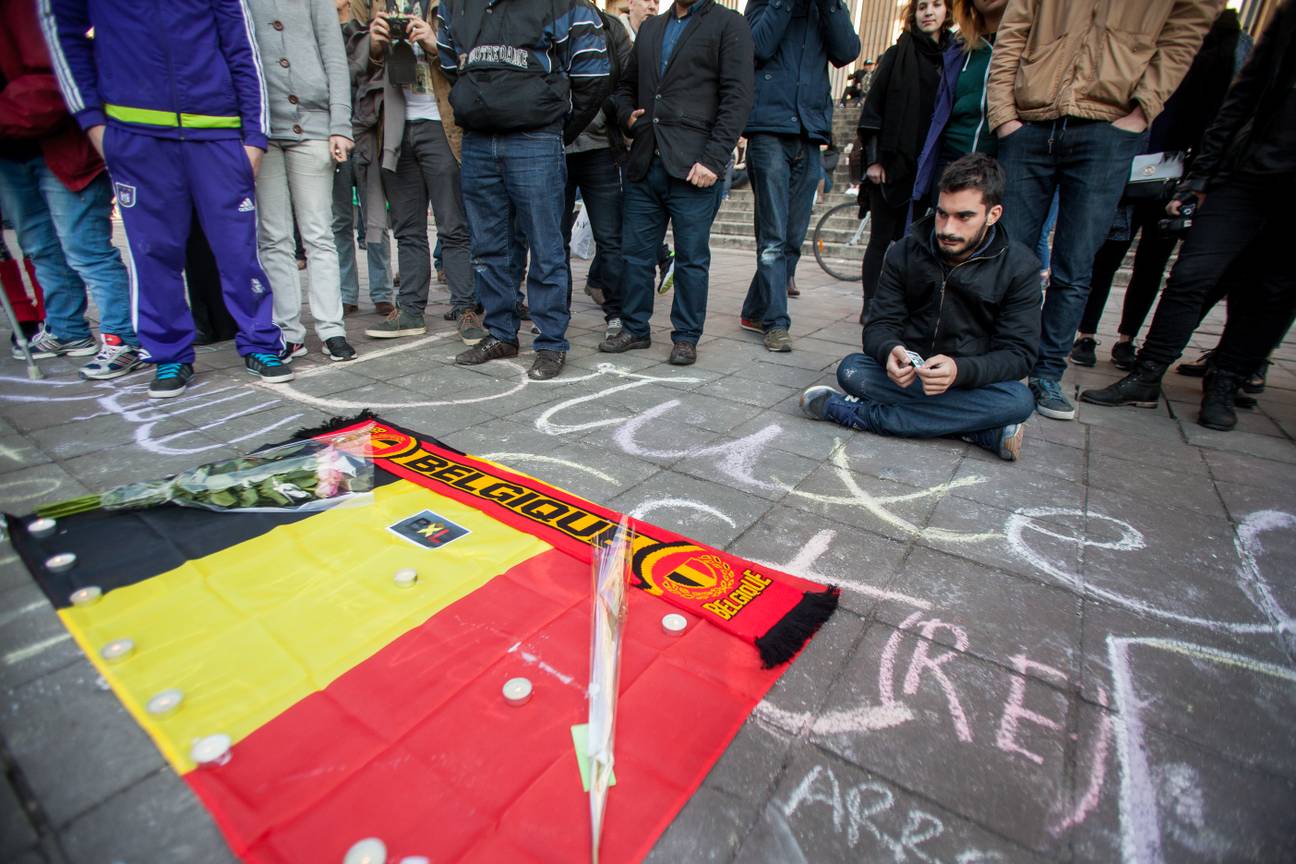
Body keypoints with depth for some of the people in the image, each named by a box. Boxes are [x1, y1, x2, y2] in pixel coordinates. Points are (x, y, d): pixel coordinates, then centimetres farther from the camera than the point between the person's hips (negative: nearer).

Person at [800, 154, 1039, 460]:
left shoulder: (1019, 266, -7)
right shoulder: (905, 252, -3)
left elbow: (1018, 353, -11)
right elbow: (880, 325, -5)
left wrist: (959, 369, -33)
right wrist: (889, 351, -32)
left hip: (974, 380, 0)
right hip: (908, 374, 1)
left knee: (1019, 400, -33)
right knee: (851, 370, -28)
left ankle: (855, 412, -31)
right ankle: (983, 430, -26)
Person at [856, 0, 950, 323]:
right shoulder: (898, 55, 5)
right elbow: (873, 106, 0)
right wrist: (873, 159, -9)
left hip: (926, 167, 3)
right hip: (892, 164, -3)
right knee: (882, 238, -1)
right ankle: (870, 307, 4)